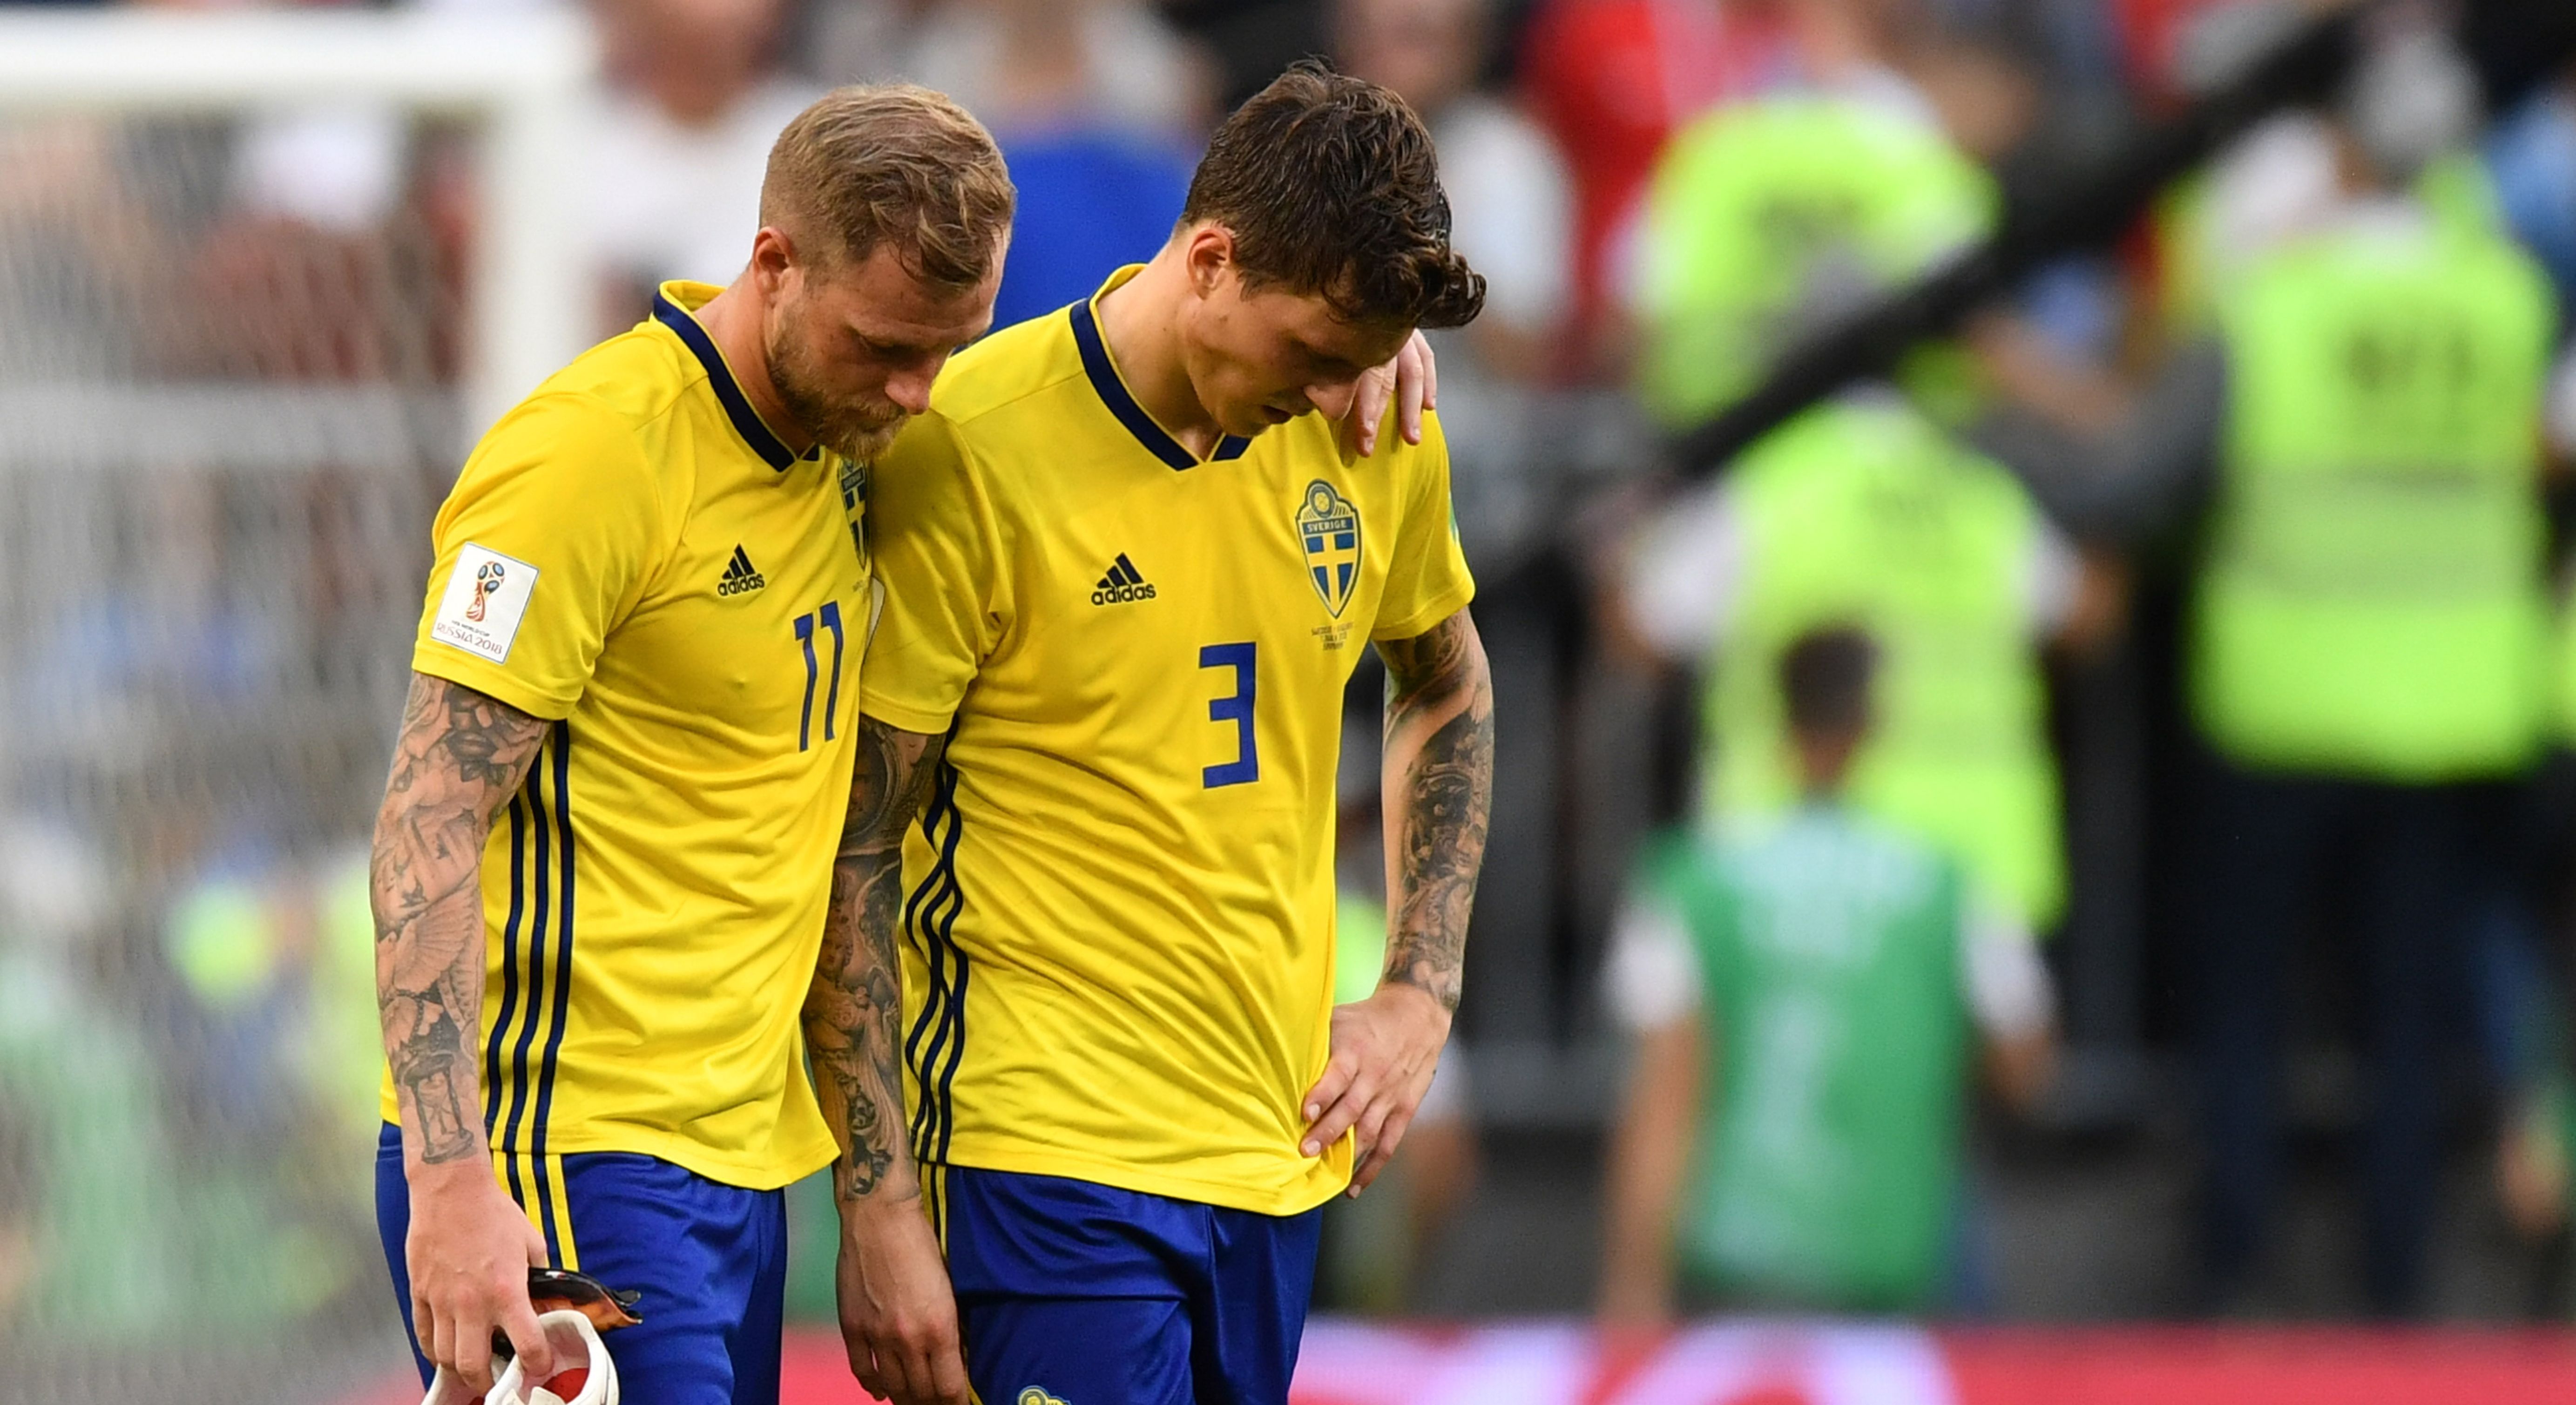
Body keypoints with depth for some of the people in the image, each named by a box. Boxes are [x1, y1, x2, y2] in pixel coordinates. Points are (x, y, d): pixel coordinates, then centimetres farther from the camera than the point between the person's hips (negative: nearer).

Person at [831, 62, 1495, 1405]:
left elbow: (1447, 691, 25)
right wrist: (881, 1210, -13)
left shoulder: (1376, 441, 4)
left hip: (1278, 1143, 6)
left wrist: (1420, 996, 13)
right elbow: (848, 853, -10)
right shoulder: (970, 458, -13)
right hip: (1052, 1147, -6)